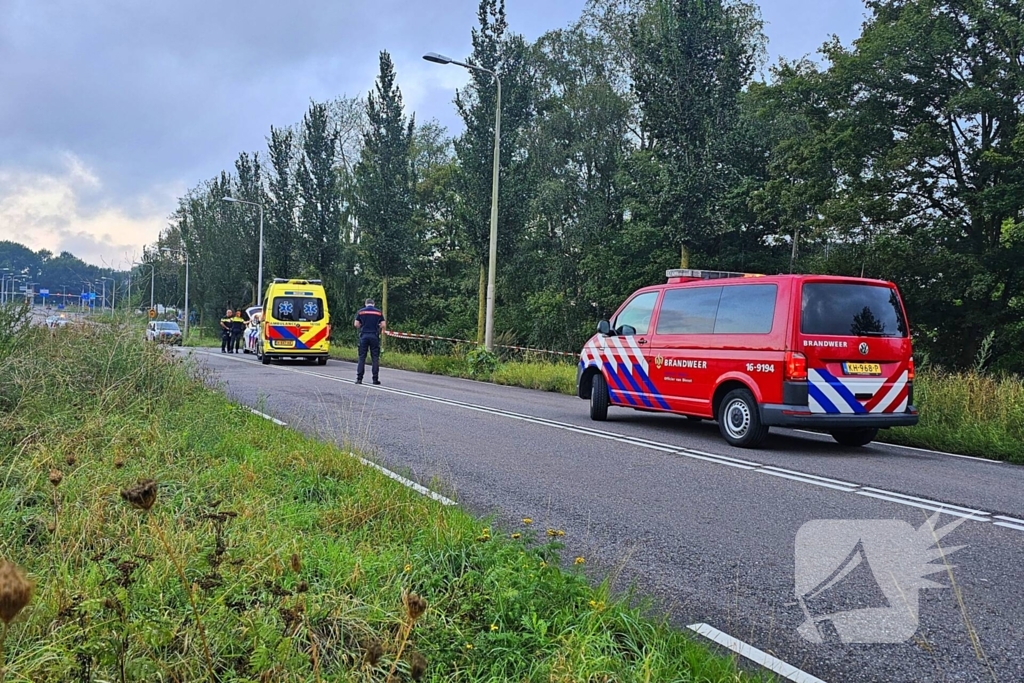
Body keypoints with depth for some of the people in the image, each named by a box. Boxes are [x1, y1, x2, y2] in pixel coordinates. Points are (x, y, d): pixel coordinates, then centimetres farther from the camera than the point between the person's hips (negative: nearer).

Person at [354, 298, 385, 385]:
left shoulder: (361, 311, 5)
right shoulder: (378, 312, 6)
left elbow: (356, 324, 1)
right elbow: (383, 325, 1)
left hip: (364, 335, 0)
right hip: (374, 336, 0)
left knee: (362, 357, 4)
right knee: (375, 358, 4)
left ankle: (359, 378, 0)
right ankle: (375, 379, 3)